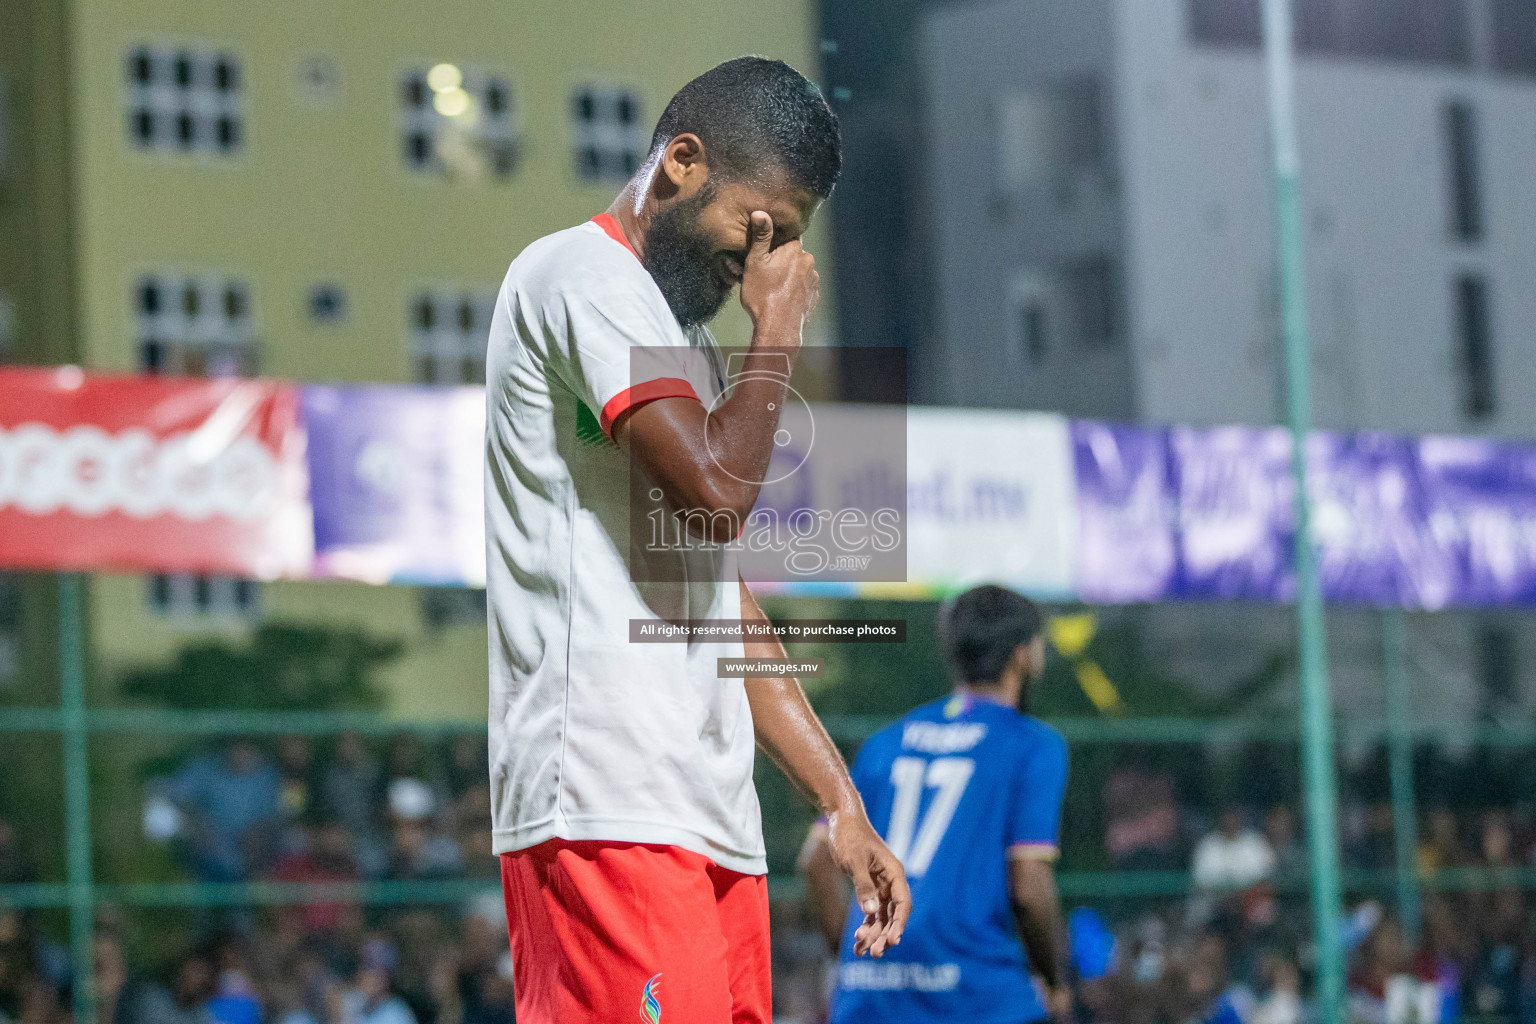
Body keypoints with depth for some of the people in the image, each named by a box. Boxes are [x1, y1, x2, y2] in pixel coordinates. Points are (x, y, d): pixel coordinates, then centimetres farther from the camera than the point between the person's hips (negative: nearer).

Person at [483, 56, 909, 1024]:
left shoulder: (683, 338, 26)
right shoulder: (581, 274, -2)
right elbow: (717, 487, -16)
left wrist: (843, 807, 23)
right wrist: (780, 327, 0)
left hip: (709, 816, 9)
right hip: (609, 806, -9)